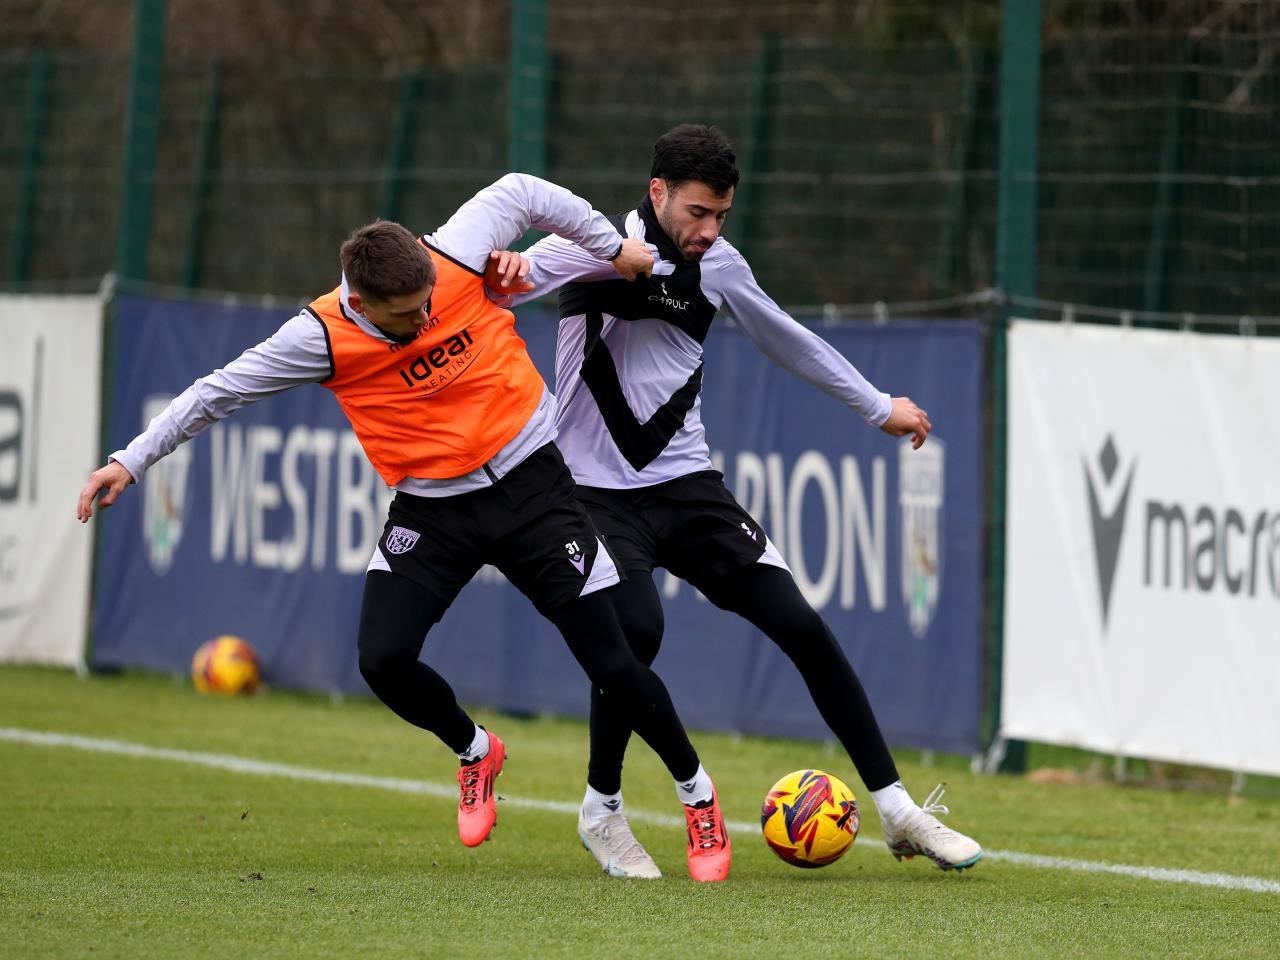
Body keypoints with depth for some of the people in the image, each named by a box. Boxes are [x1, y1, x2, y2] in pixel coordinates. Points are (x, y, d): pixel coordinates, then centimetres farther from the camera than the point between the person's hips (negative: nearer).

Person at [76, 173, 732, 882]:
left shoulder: (456, 257, -17)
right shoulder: (323, 338, -18)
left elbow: (520, 192, 1)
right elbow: (221, 390, -8)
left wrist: (613, 247, 9)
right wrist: (131, 461, -9)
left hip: (530, 483, -1)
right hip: (430, 510, 1)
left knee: (611, 664, -6)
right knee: (383, 660, -16)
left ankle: (694, 789, 17)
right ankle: (474, 751, 16)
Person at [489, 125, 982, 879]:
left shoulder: (718, 264, 5)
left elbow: (788, 340, 23)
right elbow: (541, 266, -36)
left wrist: (877, 407, 31)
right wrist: (512, 274, -61)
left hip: (687, 484, 5)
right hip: (600, 493, -5)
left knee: (802, 625, -5)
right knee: (637, 629, -28)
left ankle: (899, 813, 5)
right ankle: (602, 811, -2)